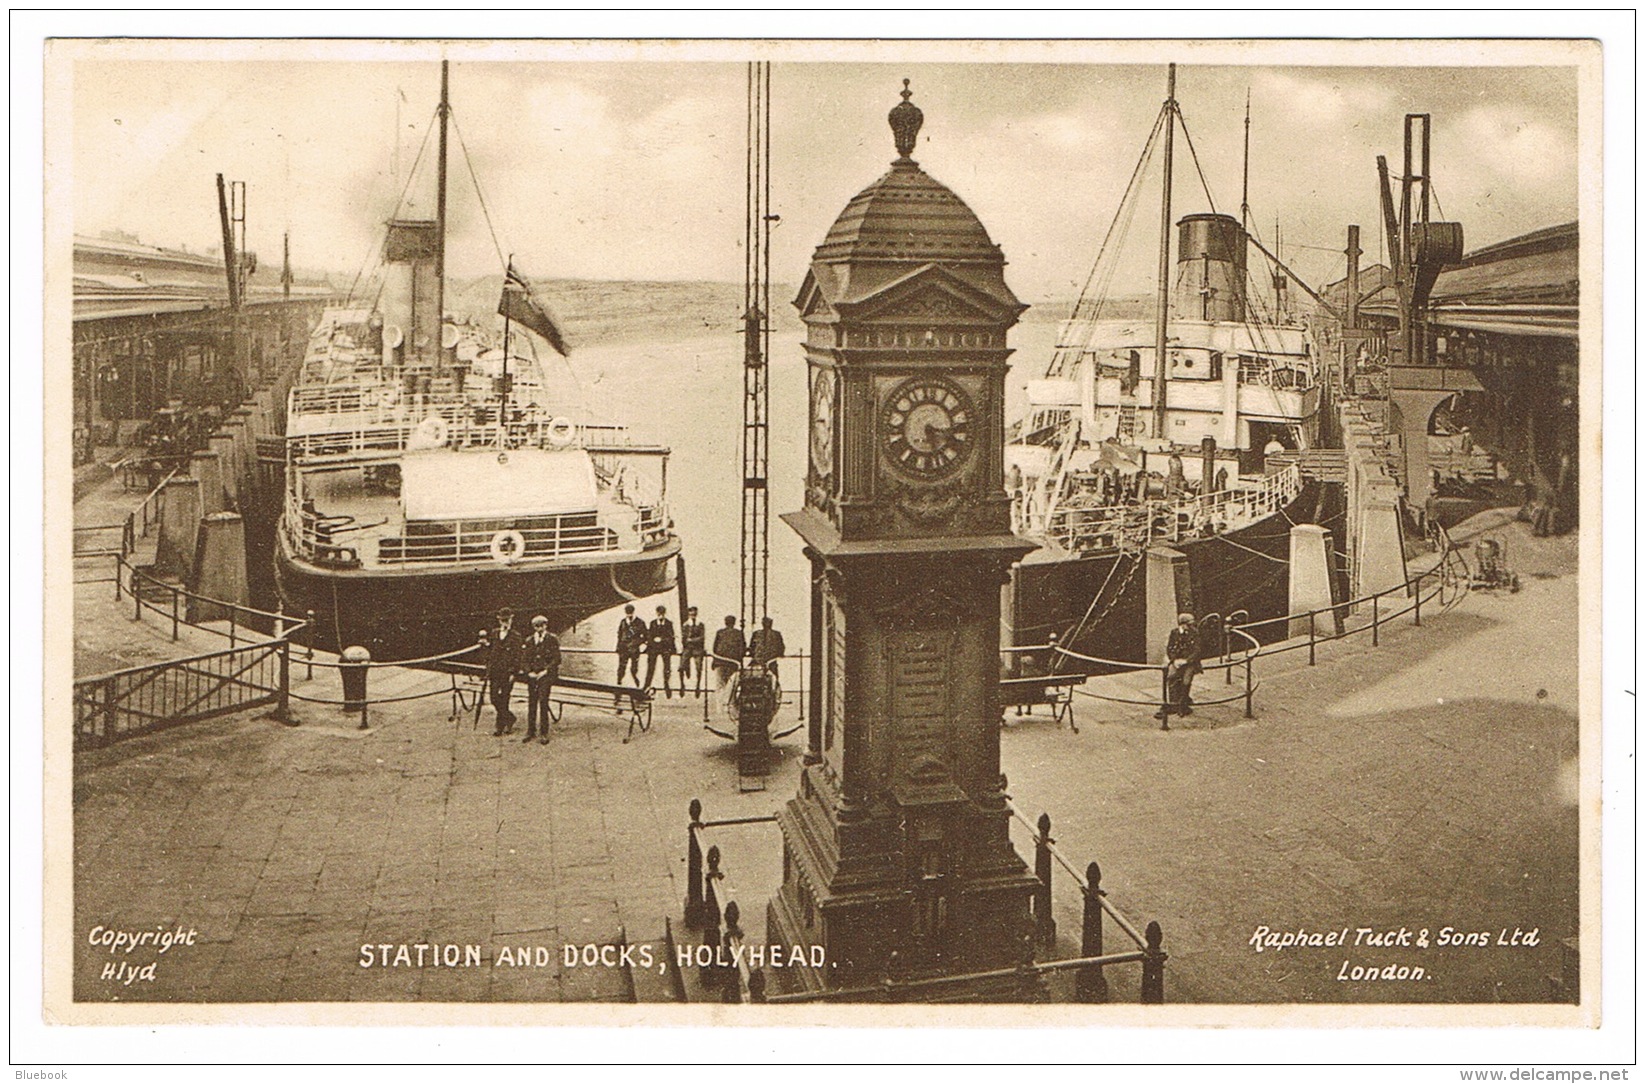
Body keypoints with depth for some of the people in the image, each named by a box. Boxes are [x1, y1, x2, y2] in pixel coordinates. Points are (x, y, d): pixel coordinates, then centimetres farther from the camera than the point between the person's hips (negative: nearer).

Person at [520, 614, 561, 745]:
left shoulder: (552, 639, 3)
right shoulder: (528, 641, 14)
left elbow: (556, 659, -2)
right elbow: (524, 659, 11)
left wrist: (546, 671, -10)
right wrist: (529, 672, -4)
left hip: (546, 675, -4)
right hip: (532, 675, 4)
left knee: (543, 702, -10)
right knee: (531, 703, 4)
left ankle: (543, 733, -6)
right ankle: (530, 731, 13)